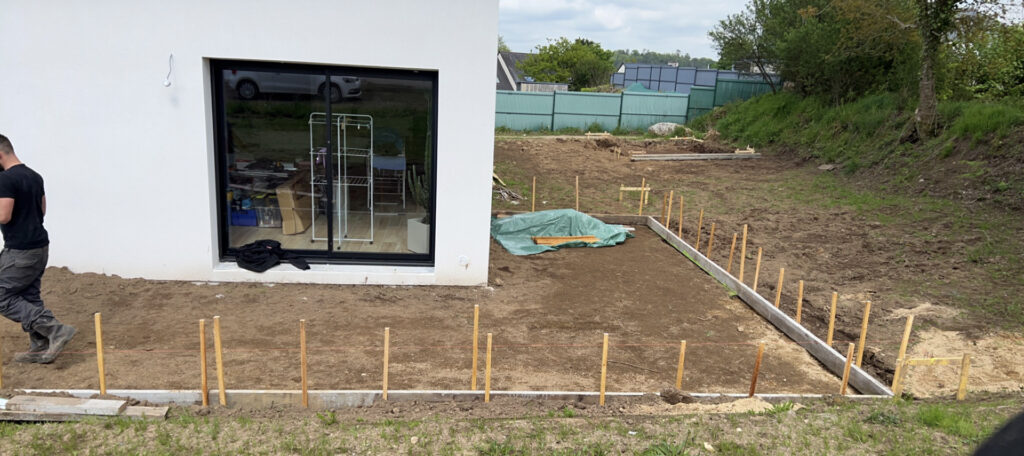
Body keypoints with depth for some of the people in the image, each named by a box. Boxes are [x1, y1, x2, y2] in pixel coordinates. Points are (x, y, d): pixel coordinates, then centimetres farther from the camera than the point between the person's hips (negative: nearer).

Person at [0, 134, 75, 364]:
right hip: (40, 245, 9)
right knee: (30, 297, 14)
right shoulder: (35, 176, 11)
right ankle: (40, 348, 16)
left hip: (20, 251, -9)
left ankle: (56, 330, -8)